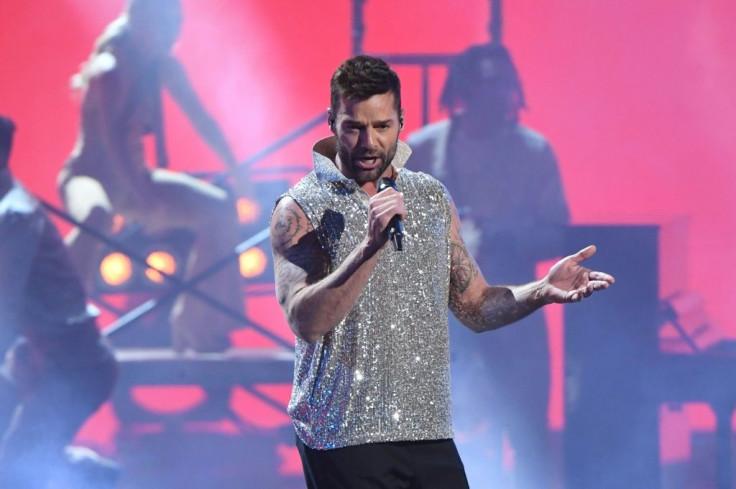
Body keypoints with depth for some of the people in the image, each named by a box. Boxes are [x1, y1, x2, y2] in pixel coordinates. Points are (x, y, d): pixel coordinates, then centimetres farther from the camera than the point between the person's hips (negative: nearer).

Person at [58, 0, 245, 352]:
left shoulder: (164, 68, 2)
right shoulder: (109, 71, -20)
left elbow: (201, 120, 8)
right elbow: (112, 139, -30)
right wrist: (146, 201, -39)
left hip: (133, 177, 8)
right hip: (90, 175, -8)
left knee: (219, 209, -4)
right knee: (96, 216, -42)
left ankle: (195, 324, 4)